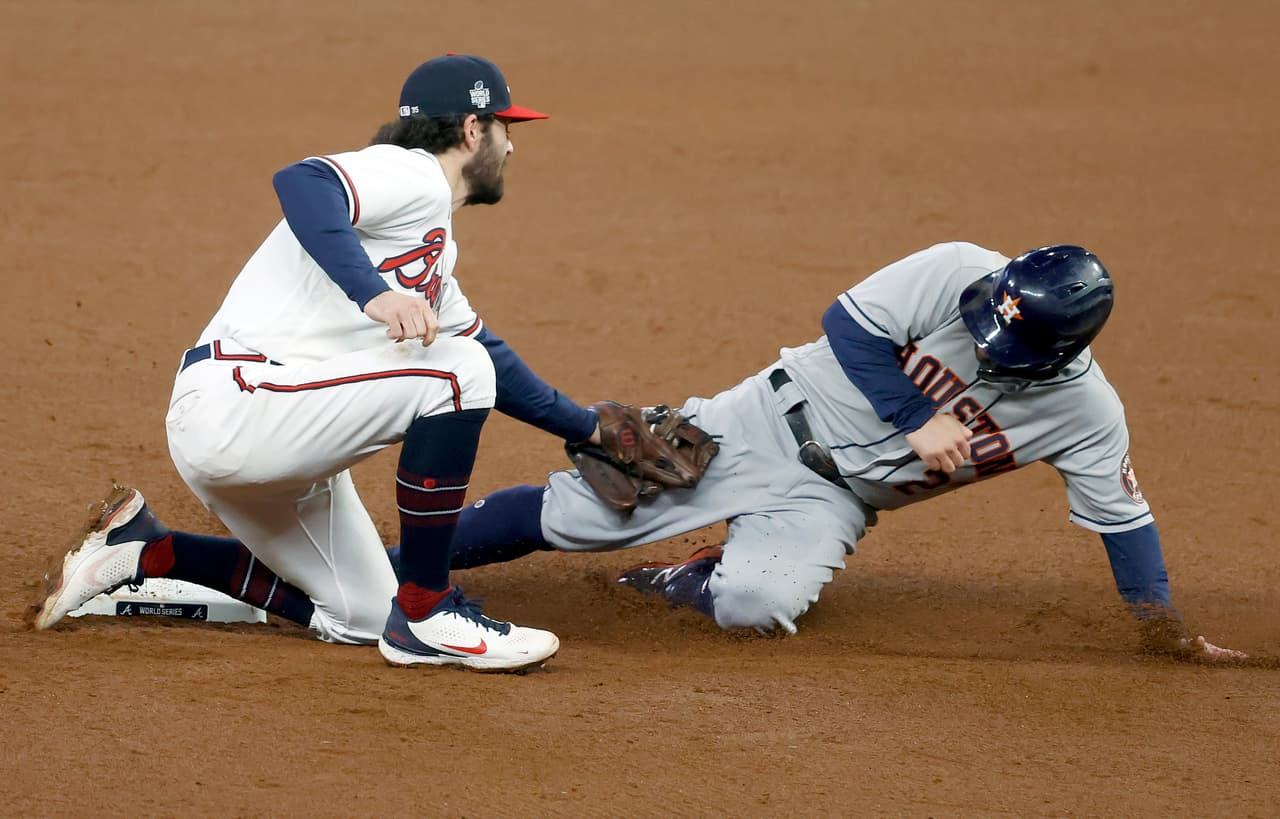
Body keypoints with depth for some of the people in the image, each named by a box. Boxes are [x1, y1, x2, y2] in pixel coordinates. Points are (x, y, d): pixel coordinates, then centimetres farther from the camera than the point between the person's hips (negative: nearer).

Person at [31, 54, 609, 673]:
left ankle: (143, 551, 21)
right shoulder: (412, 176, -8)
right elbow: (302, 184, -28)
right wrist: (373, 292, -40)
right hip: (233, 406, -11)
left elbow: (487, 352, 33)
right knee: (457, 370, -20)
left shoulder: (436, 247, 23)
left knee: (360, 617, 14)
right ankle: (426, 614, -13)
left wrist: (586, 428, 34)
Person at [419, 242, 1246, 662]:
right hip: (772, 424, -1)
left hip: (831, 499, 1)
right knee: (579, 514, -7)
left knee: (759, 603, -30)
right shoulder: (960, 274, -21)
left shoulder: (1087, 414, -16)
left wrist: (1168, 630, -7)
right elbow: (850, 324, -15)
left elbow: (1122, 513, -6)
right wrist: (915, 423, -21)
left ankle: (683, 583, 5)